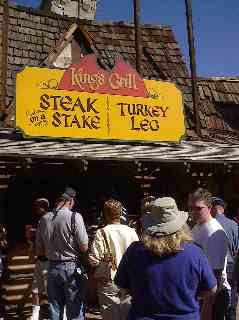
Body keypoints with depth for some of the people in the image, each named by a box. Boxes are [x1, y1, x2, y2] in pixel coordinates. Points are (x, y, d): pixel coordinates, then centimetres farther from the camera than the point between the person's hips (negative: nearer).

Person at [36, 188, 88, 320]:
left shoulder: (44, 219, 0)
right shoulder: (74, 217, -14)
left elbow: (39, 251, 6)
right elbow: (84, 247, -13)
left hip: (52, 268, 4)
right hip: (72, 267, -4)